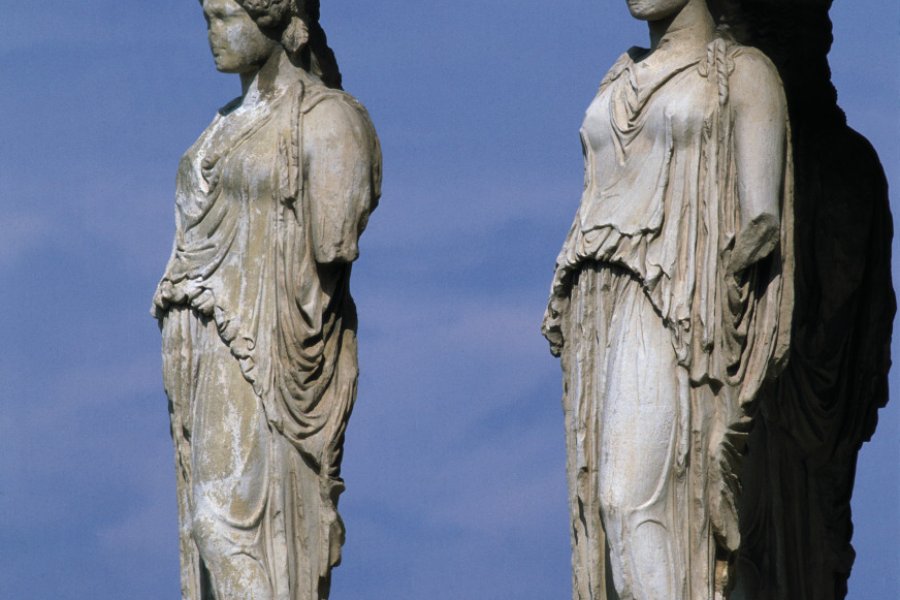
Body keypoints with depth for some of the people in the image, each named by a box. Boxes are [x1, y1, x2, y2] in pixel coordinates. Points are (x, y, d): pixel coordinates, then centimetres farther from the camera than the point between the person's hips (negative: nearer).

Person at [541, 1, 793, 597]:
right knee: (600, 497, 1)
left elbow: (761, 219, -7)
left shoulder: (742, 72, 1)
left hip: (675, 309, -7)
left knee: (635, 498, -19)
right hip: (603, 314, 7)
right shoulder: (621, 81, 21)